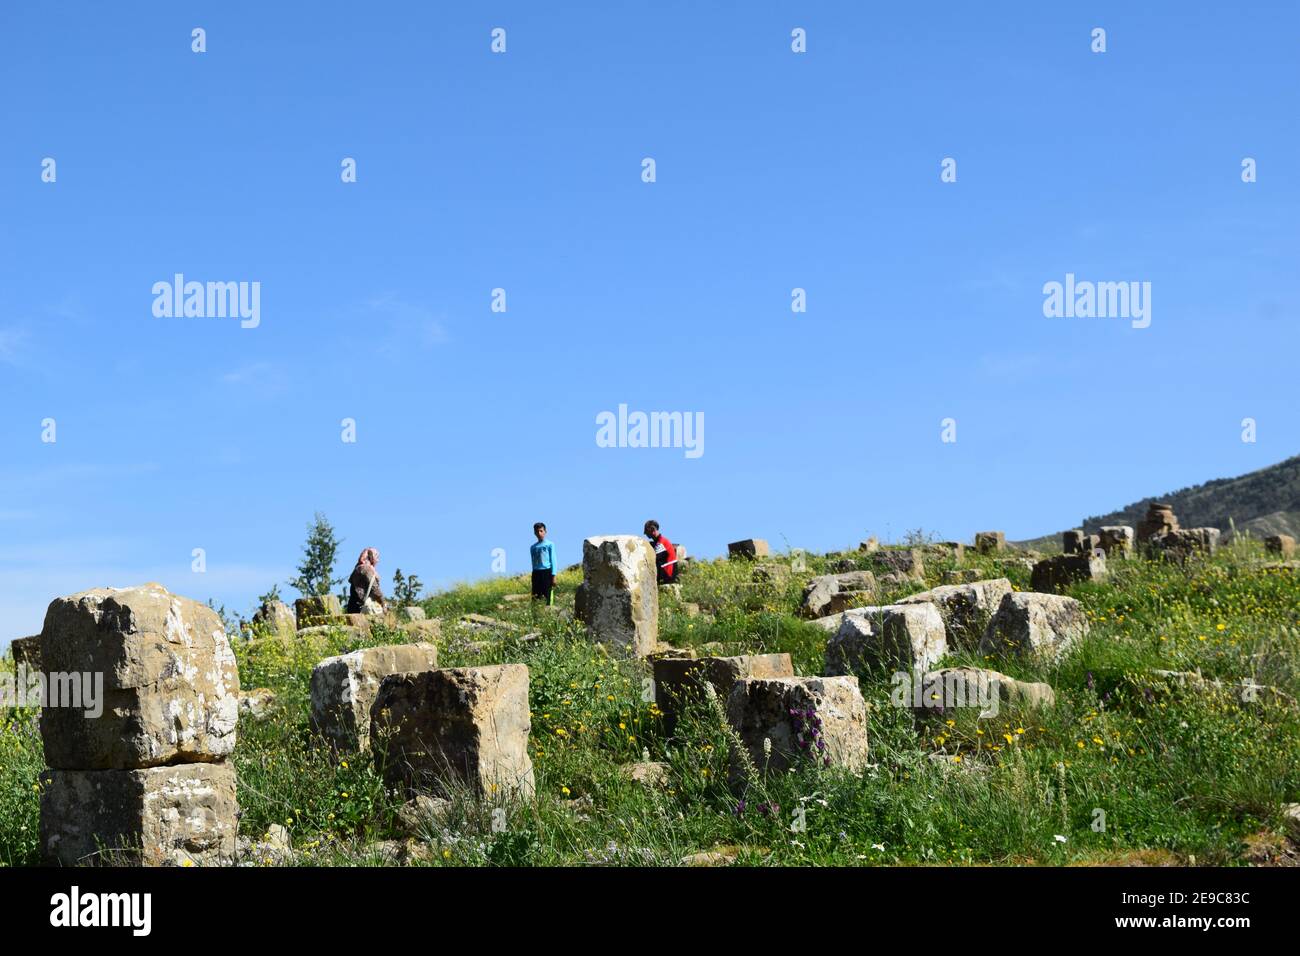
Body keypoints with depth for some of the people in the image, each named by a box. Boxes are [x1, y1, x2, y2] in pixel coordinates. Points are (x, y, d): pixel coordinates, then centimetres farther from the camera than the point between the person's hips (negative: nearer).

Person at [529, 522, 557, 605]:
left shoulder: (549, 545, 4)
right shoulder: (533, 547, 15)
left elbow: (553, 560, 0)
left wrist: (553, 576, -7)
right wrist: (534, 575, 14)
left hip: (547, 571, -4)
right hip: (536, 573, 4)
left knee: (548, 596, -9)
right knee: (535, 597, -1)